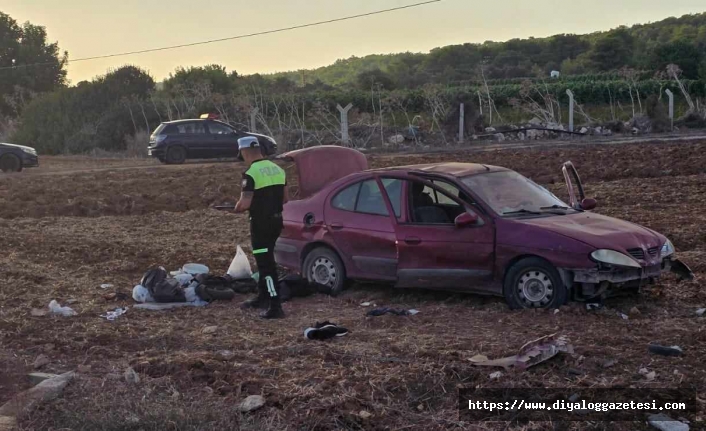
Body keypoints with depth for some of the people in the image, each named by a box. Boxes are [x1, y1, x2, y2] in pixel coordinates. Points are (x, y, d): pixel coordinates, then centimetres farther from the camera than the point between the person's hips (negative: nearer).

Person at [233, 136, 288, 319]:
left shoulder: (251, 174, -17)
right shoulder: (277, 169, 8)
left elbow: (244, 204, -22)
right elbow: (285, 199, 14)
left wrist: (237, 208, -1)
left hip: (261, 223, -8)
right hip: (276, 220, 8)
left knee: (266, 264, -6)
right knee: (266, 259, 22)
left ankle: (275, 306, -8)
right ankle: (262, 297, 34)